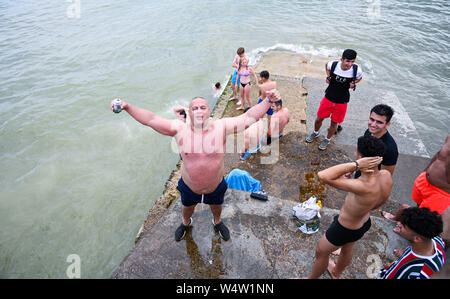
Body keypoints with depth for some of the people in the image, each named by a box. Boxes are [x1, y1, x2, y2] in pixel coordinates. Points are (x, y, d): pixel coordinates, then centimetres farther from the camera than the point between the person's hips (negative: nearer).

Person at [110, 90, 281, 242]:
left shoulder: (221, 127, -20)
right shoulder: (180, 129, -20)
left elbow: (250, 117, -22)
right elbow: (150, 119, -21)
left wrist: (268, 101, -32)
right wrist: (127, 107, -30)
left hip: (216, 186, 0)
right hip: (189, 187, 0)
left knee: (216, 206, 30)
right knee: (187, 208, 30)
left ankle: (217, 222, 67)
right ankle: (186, 223, 67)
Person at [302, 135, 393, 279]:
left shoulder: (363, 187, -45)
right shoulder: (386, 175, -21)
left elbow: (323, 176, -52)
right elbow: (378, 203, -1)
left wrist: (356, 165, -47)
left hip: (344, 229, -7)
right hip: (365, 223, 8)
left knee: (321, 252, 21)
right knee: (347, 248, 35)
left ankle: (311, 277, 50)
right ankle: (336, 273, 66)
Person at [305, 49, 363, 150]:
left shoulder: (357, 70, -18)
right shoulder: (333, 65, -18)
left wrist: (353, 83, -14)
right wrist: (328, 76, -7)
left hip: (342, 102, -1)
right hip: (328, 98, 1)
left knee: (334, 123, 13)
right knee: (319, 119, 13)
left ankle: (327, 139, 39)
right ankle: (315, 133, 45)